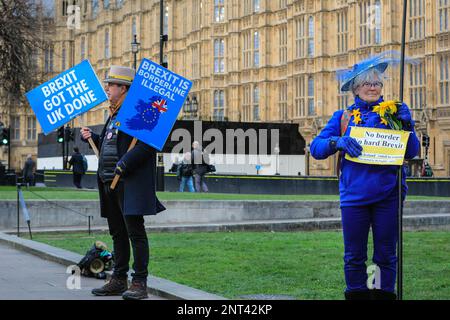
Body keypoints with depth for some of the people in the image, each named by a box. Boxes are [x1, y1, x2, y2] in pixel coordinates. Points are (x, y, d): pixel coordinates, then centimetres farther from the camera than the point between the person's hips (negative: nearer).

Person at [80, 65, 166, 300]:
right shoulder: (113, 114, 20)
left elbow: (149, 143, -20)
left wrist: (125, 163, -23)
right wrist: (92, 138, 12)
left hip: (130, 183, -10)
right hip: (110, 183, 10)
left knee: (135, 231, -7)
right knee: (117, 233, 14)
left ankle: (140, 283, -4)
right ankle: (119, 280, 21)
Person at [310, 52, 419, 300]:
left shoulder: (392, 113, 9)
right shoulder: (344, 117, 10)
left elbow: (411, 152, 3)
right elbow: (316, 147, 2)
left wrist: (406, 124, -12)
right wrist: (338, 142, -16)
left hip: (388, 195, 0)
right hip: (354, 194, 0)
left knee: (386, 255, 4)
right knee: (354, 256, 3)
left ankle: (384, 294, 13)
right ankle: (356, 294, 13)